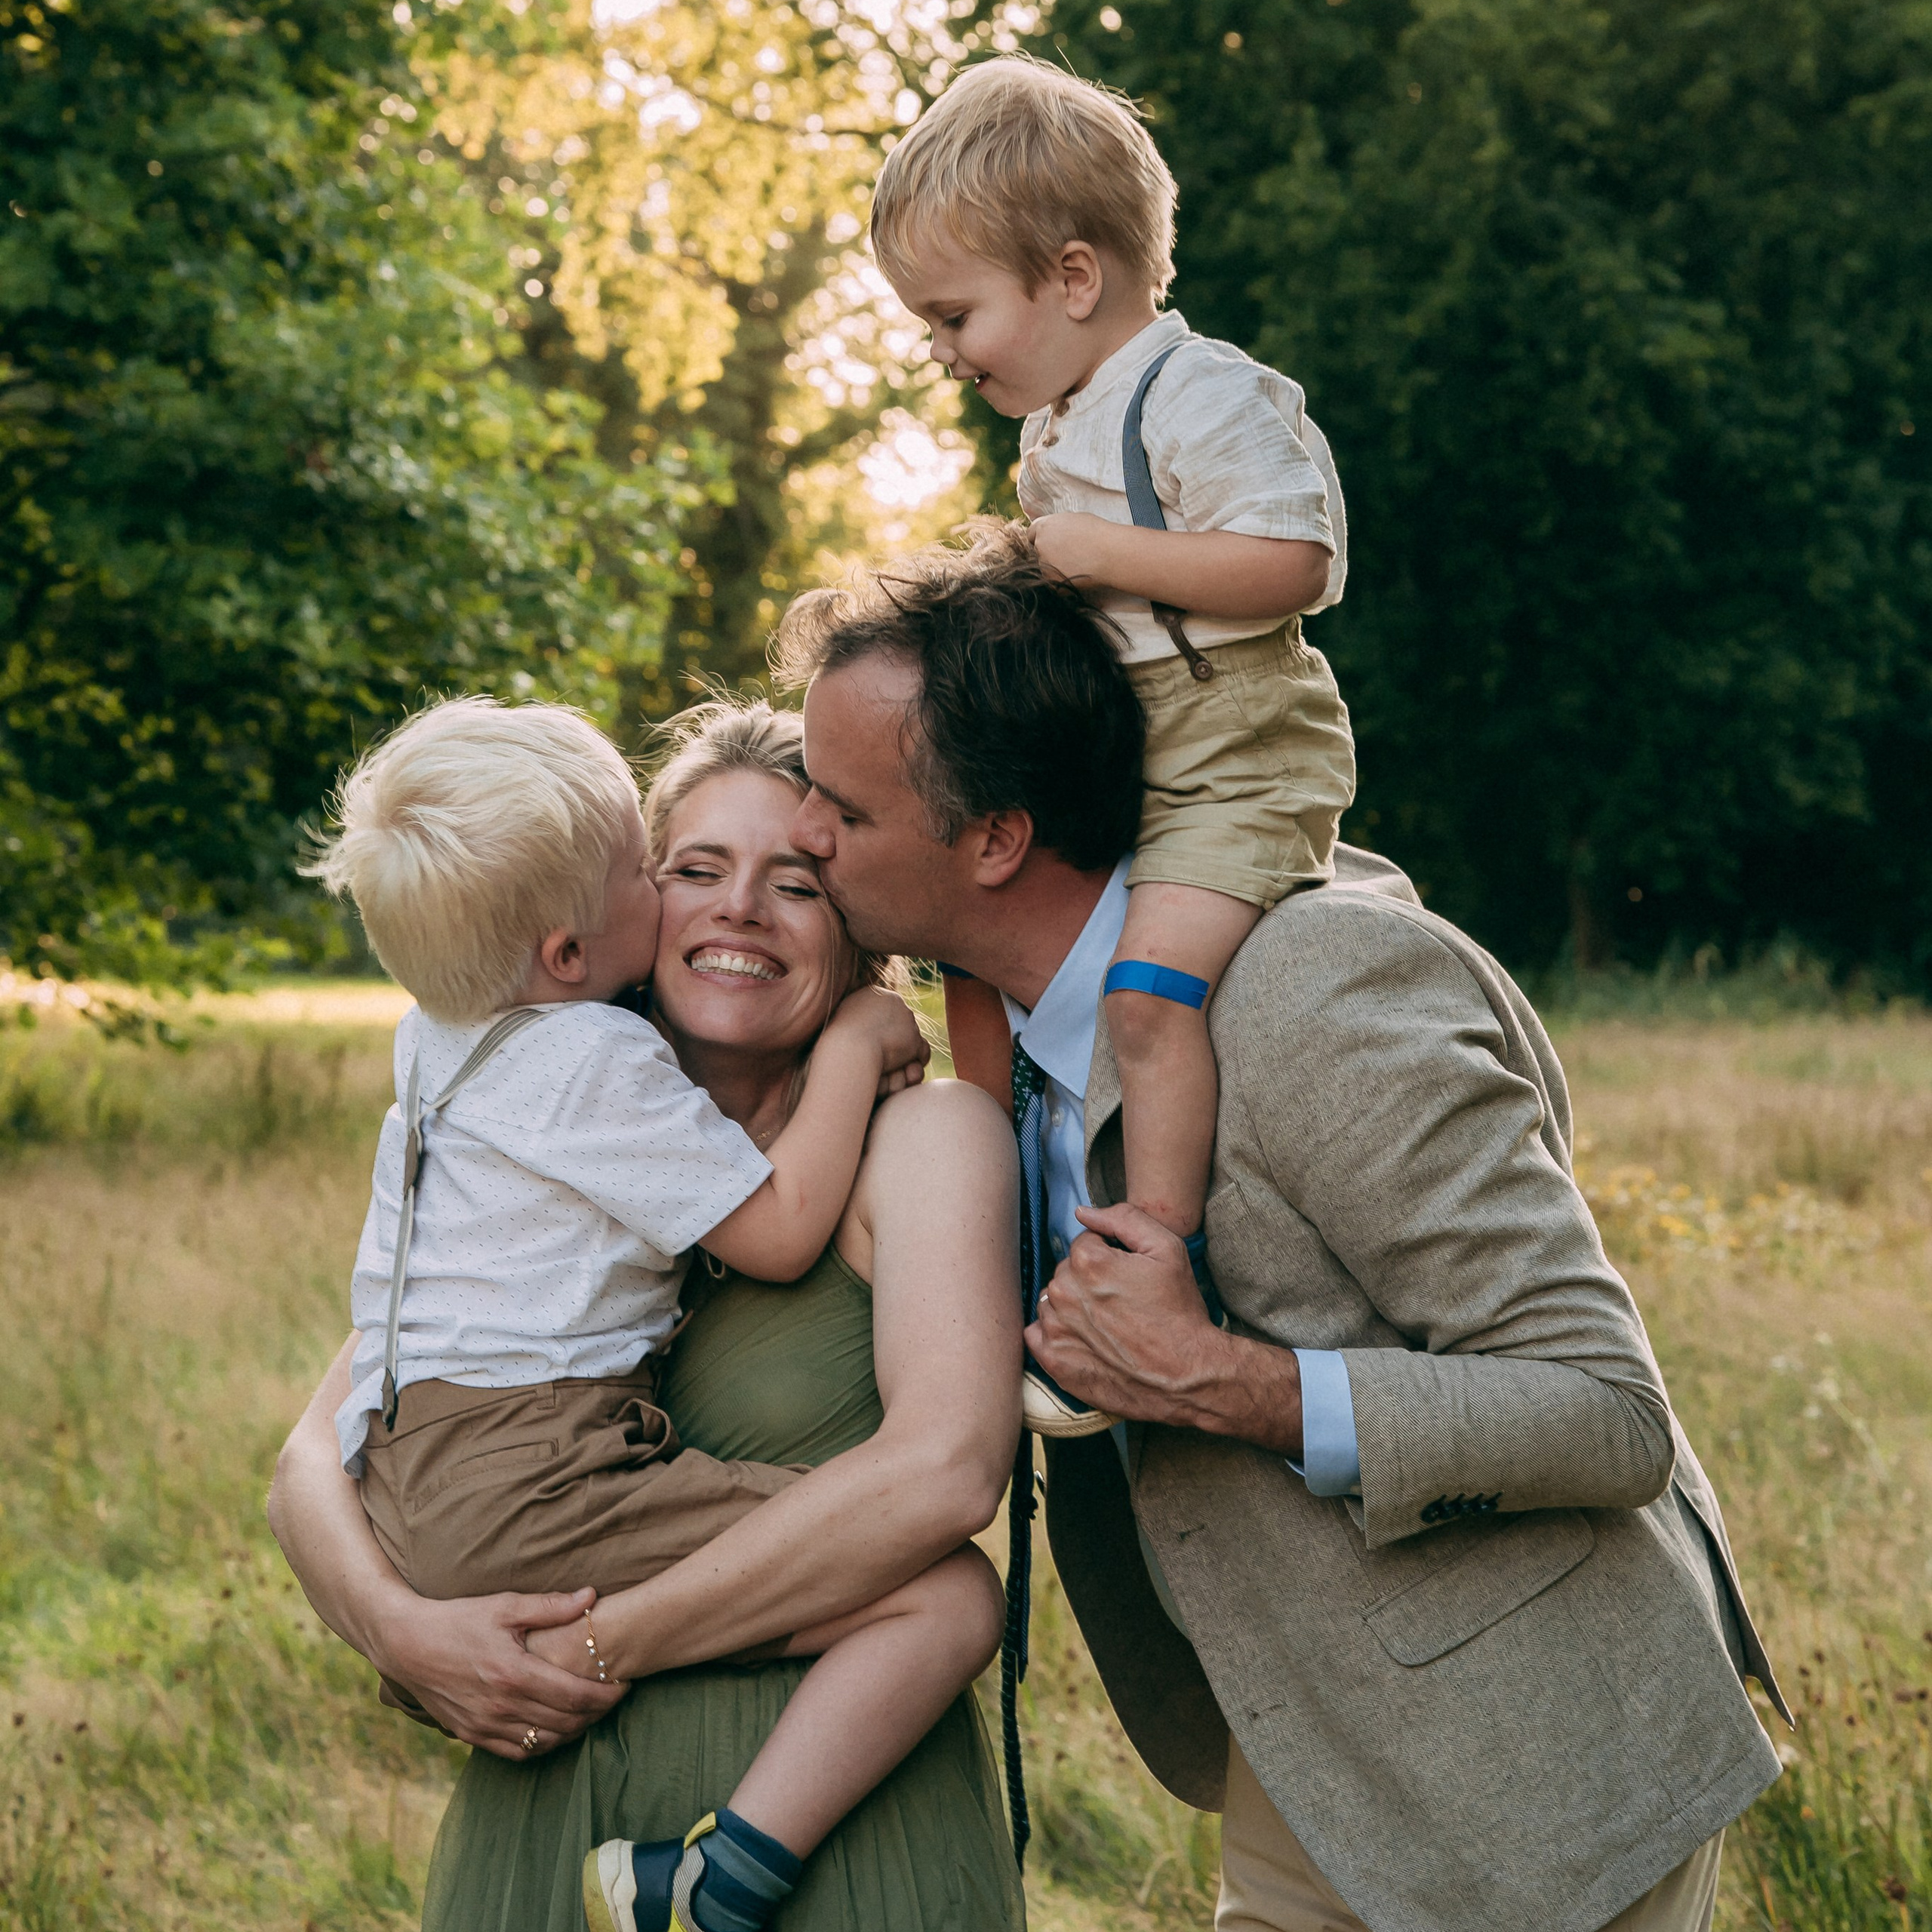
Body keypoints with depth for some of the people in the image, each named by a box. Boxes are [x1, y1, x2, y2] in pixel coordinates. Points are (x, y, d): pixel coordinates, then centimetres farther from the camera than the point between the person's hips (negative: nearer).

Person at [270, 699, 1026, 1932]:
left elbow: (947, 1468, -20)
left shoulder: (926, 1135, -4)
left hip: (828, 1794, -2)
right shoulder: (574, 1142, 6)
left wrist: (602, 1646, -18)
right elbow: (311, 1463, 2)